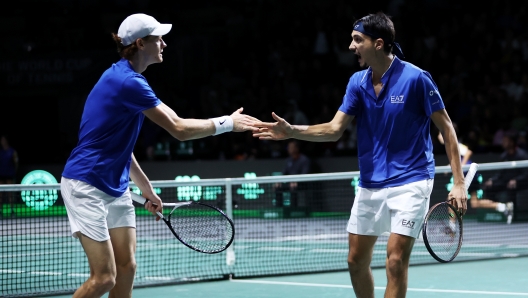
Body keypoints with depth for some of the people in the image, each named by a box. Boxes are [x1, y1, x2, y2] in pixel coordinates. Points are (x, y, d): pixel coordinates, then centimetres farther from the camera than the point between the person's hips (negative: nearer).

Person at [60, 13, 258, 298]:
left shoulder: (125, 78, 12)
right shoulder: (128, 82, -20)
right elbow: (179, 128, -20)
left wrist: (146, 188, 22)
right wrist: (227, 123, -9)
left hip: (116, 187, 10)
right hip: (87, 186, -10)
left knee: (126, 268, 5)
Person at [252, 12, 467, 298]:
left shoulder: (416, 78, -14)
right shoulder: (357, 82, 2)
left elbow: (446, 127, -9)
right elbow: (334, 129, -2)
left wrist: (459, 182, -13)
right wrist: (292, 131, -19)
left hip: (409, 181, -6)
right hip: (370, 185, 6)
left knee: (395, 261, -14)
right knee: (356, 260, 9)